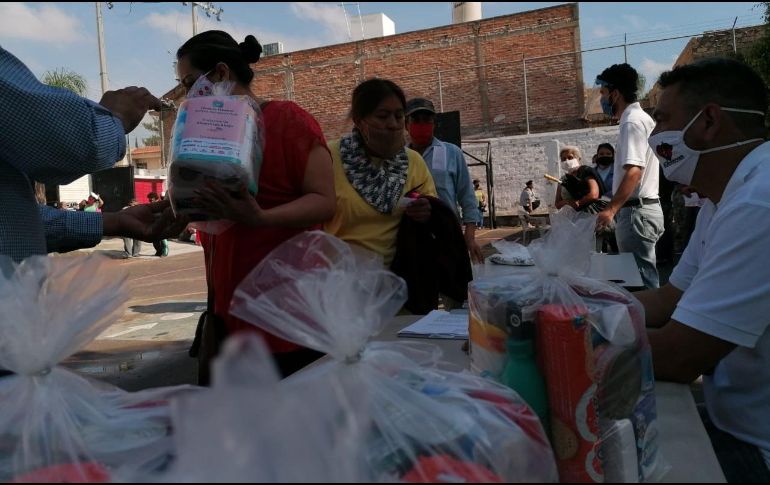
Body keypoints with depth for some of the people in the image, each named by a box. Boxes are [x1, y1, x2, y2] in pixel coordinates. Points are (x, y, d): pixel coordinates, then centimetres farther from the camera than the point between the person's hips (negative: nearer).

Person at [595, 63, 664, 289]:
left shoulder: (632, 122, -13)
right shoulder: (642, 118, 18)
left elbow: (634, 171, -24)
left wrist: (611, 209, -27)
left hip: (636, 211, -11)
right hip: (645, 207, 11)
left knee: (640, 281, -6)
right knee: (644, 276, 14)